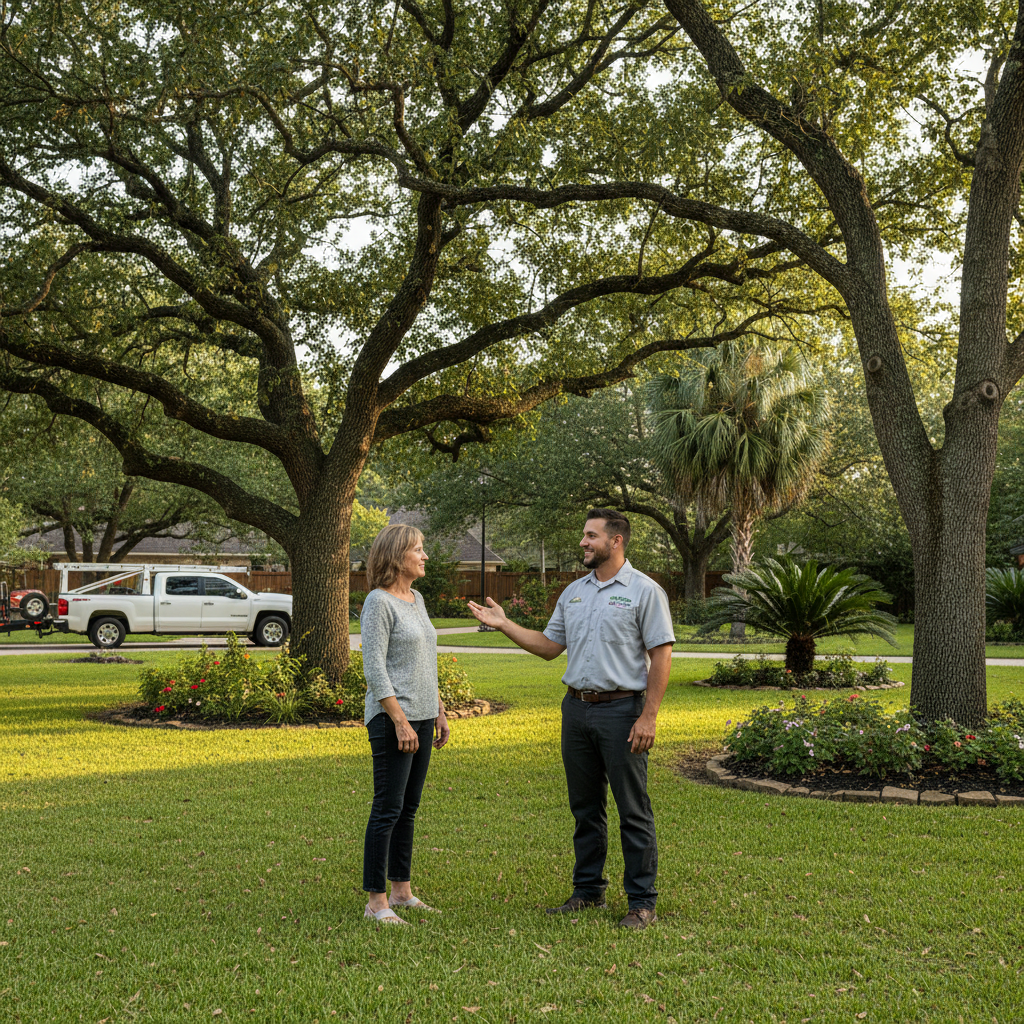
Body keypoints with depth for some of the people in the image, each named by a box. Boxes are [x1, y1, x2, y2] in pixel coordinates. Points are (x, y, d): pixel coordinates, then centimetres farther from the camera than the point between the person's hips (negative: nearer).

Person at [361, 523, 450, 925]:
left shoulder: (417, 599, 14)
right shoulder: (378, 602, -12)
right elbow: (374, 669, -16)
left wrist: (439, 711, 18)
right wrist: (400, 721, -20)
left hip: (421, 717, 8)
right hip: (392, 717, -8)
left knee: (408, 807, 13)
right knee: (388, 809, -5)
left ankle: (401, 890, 21)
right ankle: (376, 902, 1)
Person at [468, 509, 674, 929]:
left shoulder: (644, 591, -7)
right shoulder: (574, 592, 13)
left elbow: (661, 655, -10)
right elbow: (549, 646, 17)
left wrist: (649, 716, -16)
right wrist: (503, 624, 7)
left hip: (621, 709, -6)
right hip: (576, 708, 6)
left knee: (633, 810, -1)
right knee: (585, 807, 13)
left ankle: (642, 901, 6)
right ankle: (588, 889, 25)